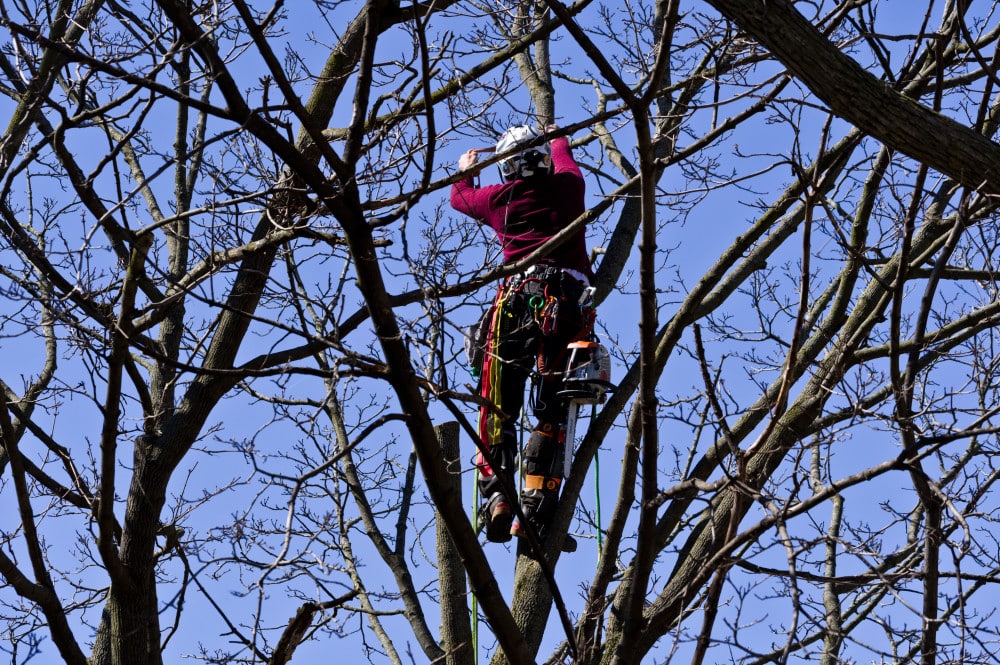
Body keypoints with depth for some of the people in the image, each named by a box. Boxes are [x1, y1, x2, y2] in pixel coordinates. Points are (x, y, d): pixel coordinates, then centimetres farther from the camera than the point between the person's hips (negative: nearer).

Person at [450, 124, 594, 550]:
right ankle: (537, 503, -10)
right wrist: (558, 139, 64)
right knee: (552, 411, 2)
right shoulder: (568, 186, 16)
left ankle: (496, 496, -13)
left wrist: (465, 171, 59)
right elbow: (567, 165, 43)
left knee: (499, 408, 3)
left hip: (519, 299, -1)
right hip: (572, 302, 1)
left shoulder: (500, 197, 14)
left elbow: (460, 197, 38)